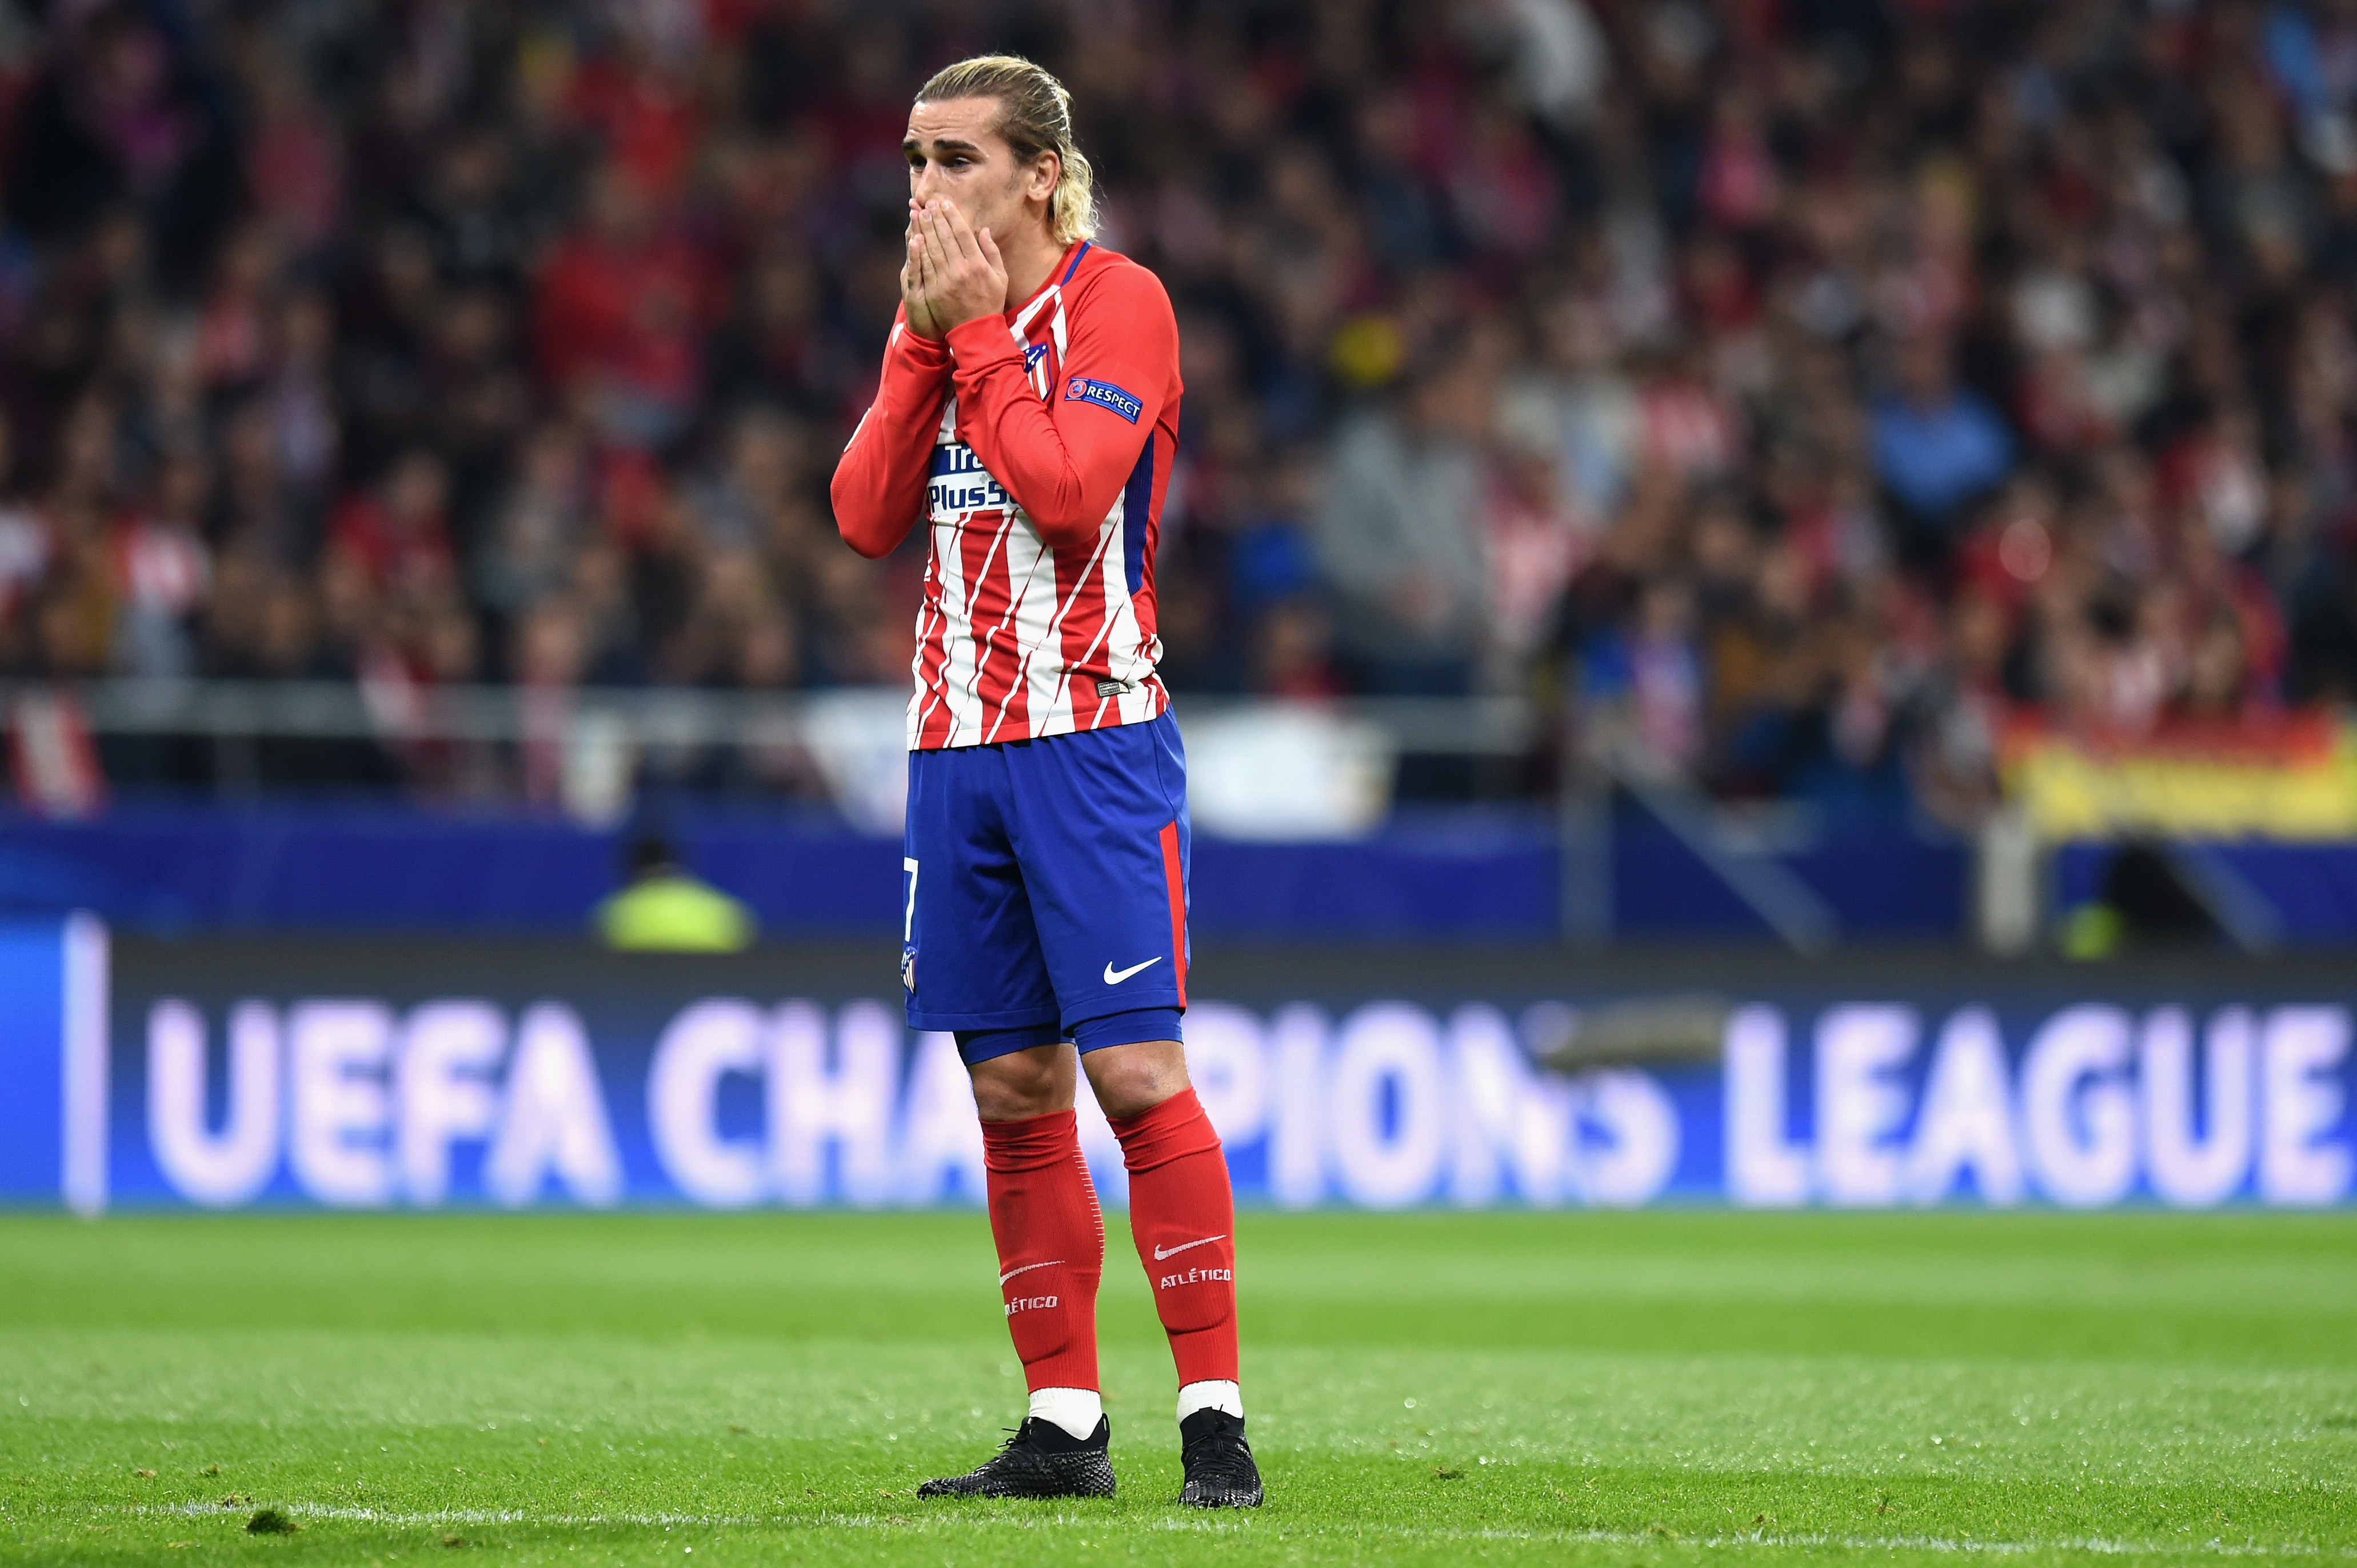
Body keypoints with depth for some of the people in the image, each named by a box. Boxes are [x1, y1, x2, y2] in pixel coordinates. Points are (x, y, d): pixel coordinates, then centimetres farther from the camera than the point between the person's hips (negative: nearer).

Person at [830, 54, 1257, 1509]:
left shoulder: (1119, 300, -6)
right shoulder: (939, 313, 14)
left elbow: (1068, 487, -20)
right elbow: (867, 514, 4)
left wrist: (979, 331, -12)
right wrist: (923, 339, -4)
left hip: (1093, 744, -6)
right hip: (958, 739, 6)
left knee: (1135, 1072, -12)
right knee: (1013, 1089, 5)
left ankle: (1215, 1415, -8)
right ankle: (1064, 1427, 10)